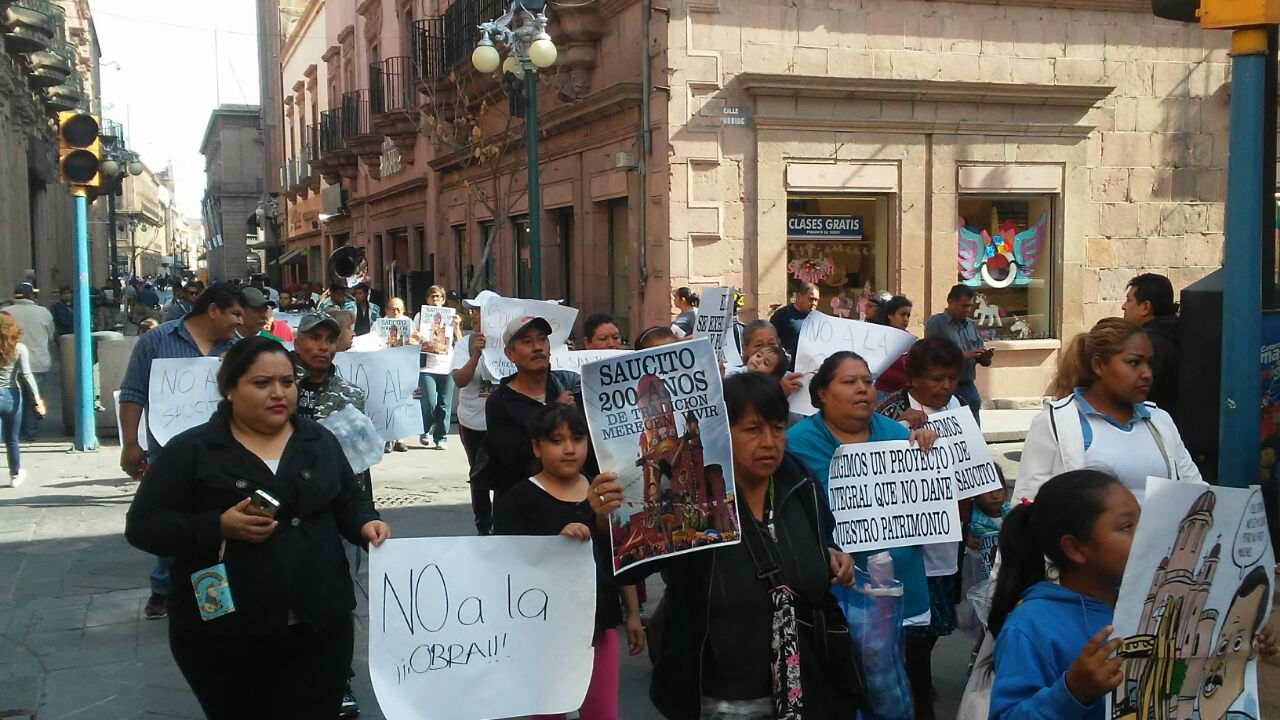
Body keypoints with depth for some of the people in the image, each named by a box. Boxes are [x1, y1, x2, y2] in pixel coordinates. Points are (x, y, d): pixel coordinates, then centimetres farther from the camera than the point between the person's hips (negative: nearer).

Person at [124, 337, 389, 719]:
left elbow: (349, 501, 16)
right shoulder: (191, 449, -4)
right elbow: (142, 524, -5)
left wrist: (366, 524, -7)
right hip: (222, 633, -2)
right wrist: (219, 527, -18)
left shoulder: (319, 441, 9)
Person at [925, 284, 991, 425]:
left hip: (970, 387, 6)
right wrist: (964, 356, -19)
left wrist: (986, 357, -6)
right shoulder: (935, 323, -4)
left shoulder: (971, 325, 15)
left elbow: (983, 360, 17)